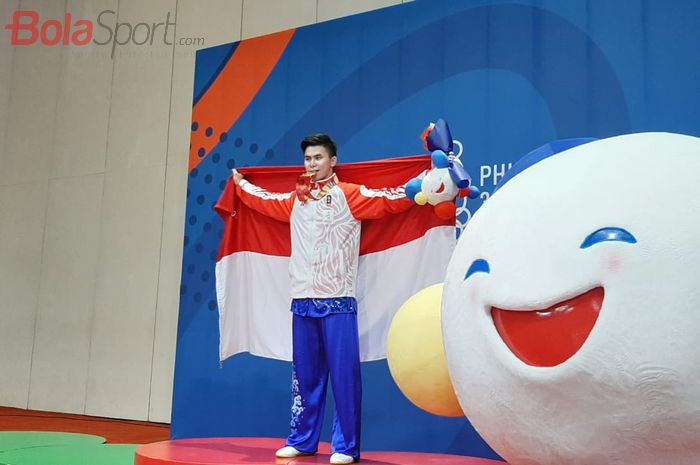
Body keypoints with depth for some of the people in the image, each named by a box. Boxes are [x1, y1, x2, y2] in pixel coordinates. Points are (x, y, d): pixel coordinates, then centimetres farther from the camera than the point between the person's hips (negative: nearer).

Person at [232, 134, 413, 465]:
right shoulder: (294, 201, 15)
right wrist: (240, 184, 45)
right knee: (304, 375, 11)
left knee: (343, 375, -3)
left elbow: (392, 200, -7)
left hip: (338, 302, -5)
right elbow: (262, 200, 32)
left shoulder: (349, 195, 0)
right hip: (302, 301, 5)